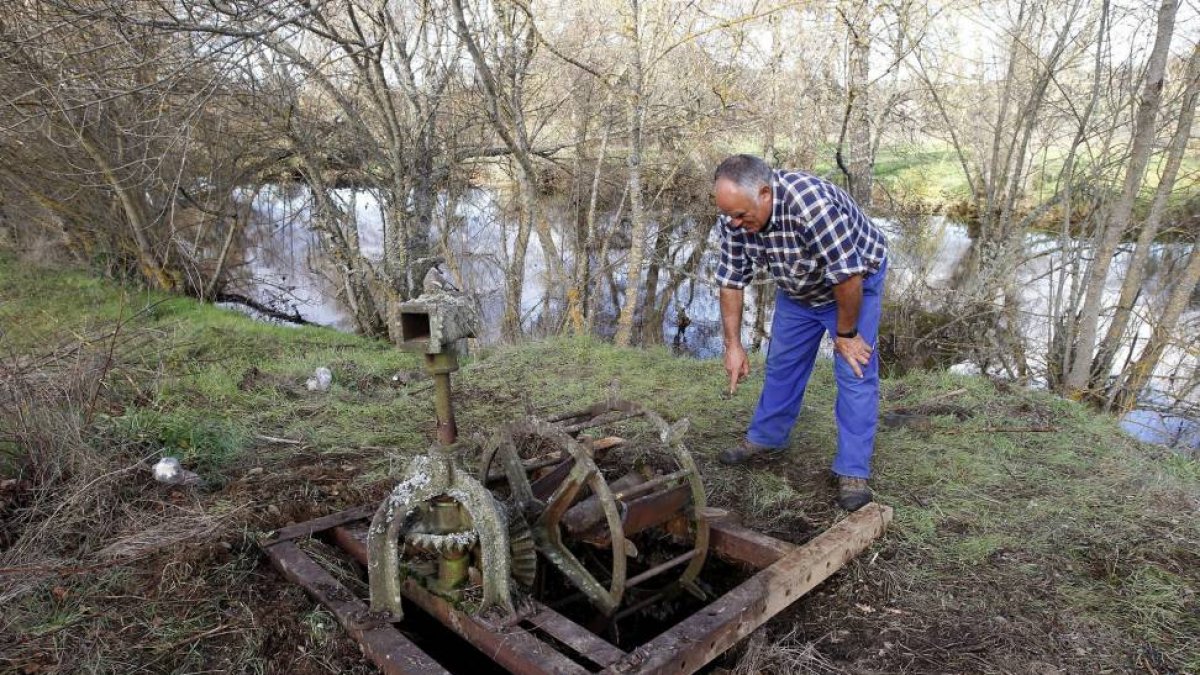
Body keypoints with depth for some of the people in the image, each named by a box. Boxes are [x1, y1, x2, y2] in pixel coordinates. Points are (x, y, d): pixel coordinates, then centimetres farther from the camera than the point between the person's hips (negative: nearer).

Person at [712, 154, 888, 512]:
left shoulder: (812, 204, -42)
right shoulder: (734, 217, -22)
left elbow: (848, 276, -34)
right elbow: (731, 281, -12)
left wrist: (845, 334, -22)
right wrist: (733, 345, -13)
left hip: (855, 284, -5)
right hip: (798, 290, 6)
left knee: (855, 373, -9)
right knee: (782, 363, 12)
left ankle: (853, 472, 0)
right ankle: (767, 439, 30)